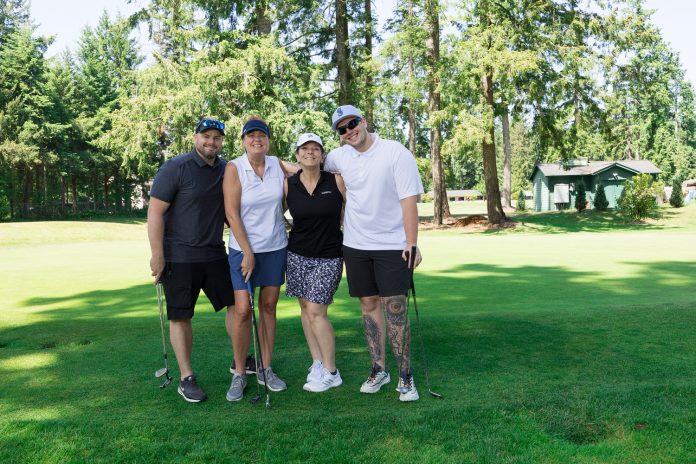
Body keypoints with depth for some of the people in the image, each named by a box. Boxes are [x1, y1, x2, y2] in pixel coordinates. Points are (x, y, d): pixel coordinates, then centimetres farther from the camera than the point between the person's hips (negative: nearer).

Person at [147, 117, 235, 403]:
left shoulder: (226, 170, 7)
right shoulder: (175, 168, -10)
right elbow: (155, 212, -13)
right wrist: (157, 256, -16)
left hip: (215, 254, 6)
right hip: (179, 258, -5)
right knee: (180, 317, 3)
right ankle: (186, 379, 15)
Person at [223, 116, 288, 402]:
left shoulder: (277, 165, 1)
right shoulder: (234, 168, -8)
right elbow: (232, 213, -11)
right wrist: (248, 254, -13)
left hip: (276, 247, 3)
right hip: (243, 249, -3)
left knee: (268, 306, 8)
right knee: (242, 310, -6)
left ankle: (266, 369, 20)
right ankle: (239, 373, 10)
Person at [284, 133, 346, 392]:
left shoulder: (336, 181, -8)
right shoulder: (288, 185, -2)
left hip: (328, 256, -3)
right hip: (298, 254, 4)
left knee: (316, 311, -7)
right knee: (305, 308, 7)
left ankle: (330, 373, 6)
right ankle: (317, 363, 22)